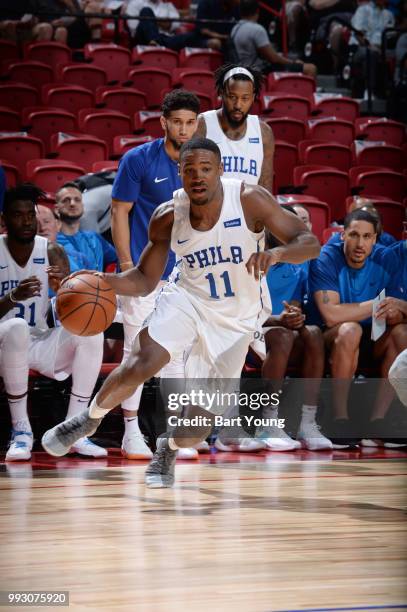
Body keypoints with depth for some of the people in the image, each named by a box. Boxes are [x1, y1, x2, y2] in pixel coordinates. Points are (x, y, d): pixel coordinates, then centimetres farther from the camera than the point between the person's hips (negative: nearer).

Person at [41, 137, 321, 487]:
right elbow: (145, 280, -2)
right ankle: (89, 420, 1)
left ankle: (169, 448, 35)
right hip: (188, 300, 1)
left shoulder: (249, 200, -20)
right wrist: (102, 280, -21)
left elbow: (310, 243, -20)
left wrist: (277, 253, -43)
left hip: (234, 322, 0)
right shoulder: (168, 218, -13)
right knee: (140, 364, -27)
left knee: (199, 426, -2)